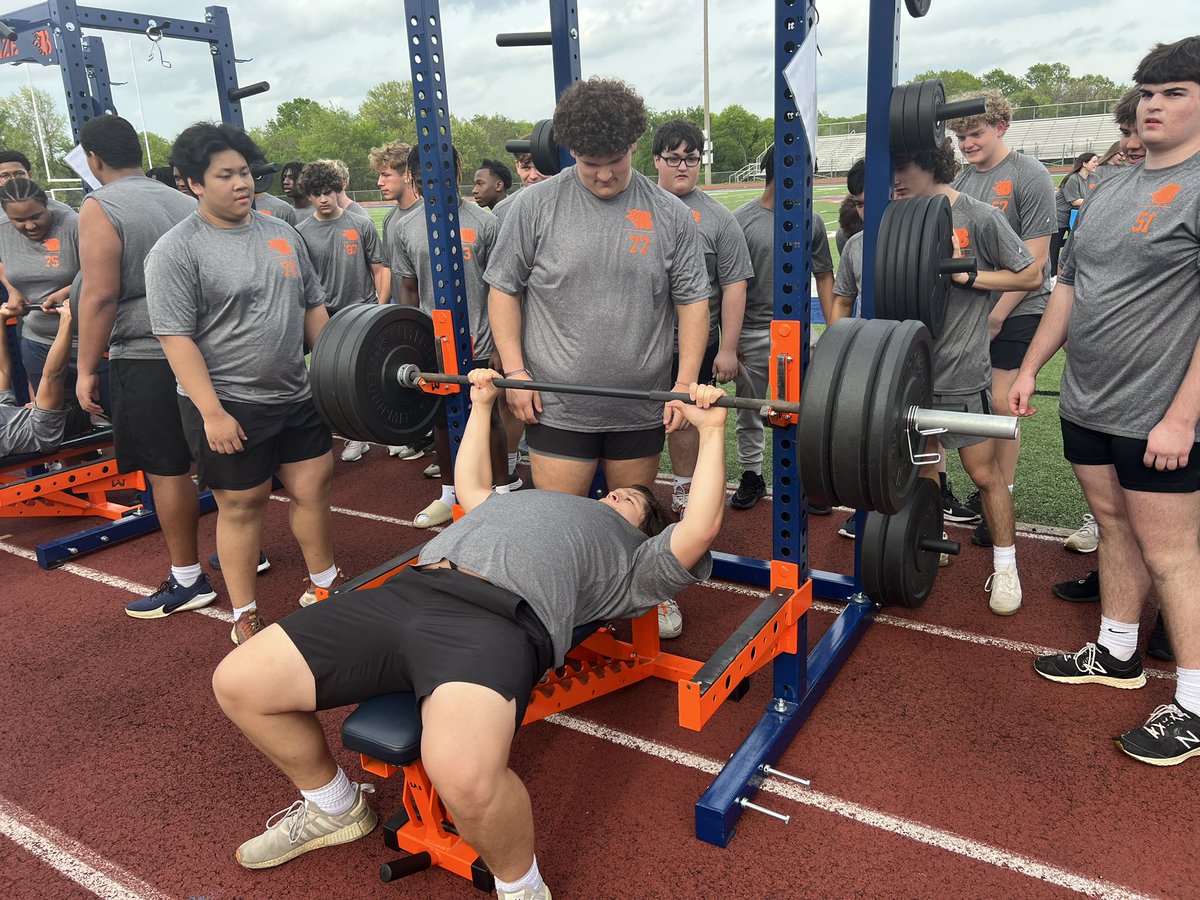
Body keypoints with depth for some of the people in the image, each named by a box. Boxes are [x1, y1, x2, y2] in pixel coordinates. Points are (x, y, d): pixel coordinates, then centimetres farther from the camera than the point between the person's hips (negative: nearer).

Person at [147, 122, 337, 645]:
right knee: (242, 505, 4)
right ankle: (244, 619, 20)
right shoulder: (176, 251, -10)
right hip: (229, 406, -5)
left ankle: (323, 586, 32)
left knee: (313, 488, 11)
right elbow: (175, 337, -14)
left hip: (296, 396, 6)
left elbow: (313, 307, 15)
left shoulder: (282, 234, 9)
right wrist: (212, 412, -19)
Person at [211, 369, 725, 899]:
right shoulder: (529, 501, 40)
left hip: (501, 618, -7)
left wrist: (711, 430, 9)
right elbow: (471, 488, 52)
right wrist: (482, 404, 52)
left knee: (465, 775, -38)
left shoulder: (632, 558, 22)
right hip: (409, 590, 7)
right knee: (238, 684, -1)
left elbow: (699, 531, 7)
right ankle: (333, 806, 24)